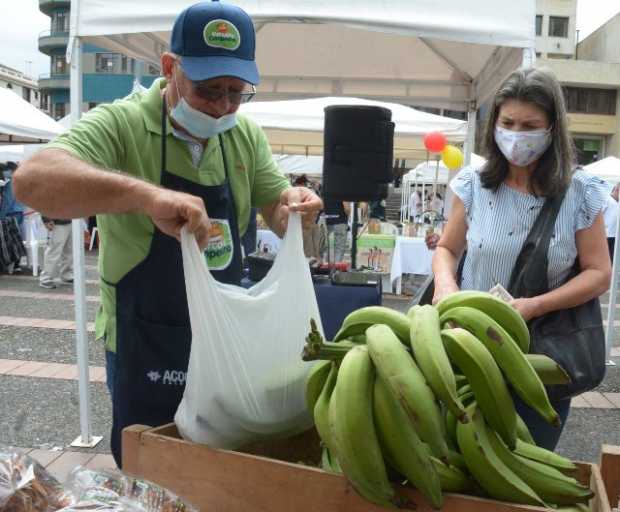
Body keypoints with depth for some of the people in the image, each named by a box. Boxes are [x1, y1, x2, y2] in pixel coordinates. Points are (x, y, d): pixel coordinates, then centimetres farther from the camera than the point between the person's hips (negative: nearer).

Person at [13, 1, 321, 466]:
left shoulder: (246, 136, -1)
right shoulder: (119, 125, -17)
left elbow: (279, 217, 5)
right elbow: (33, 181, -34)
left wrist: (296, 205, -20)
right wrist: (145, 194, -50)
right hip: (145, 350, -4)